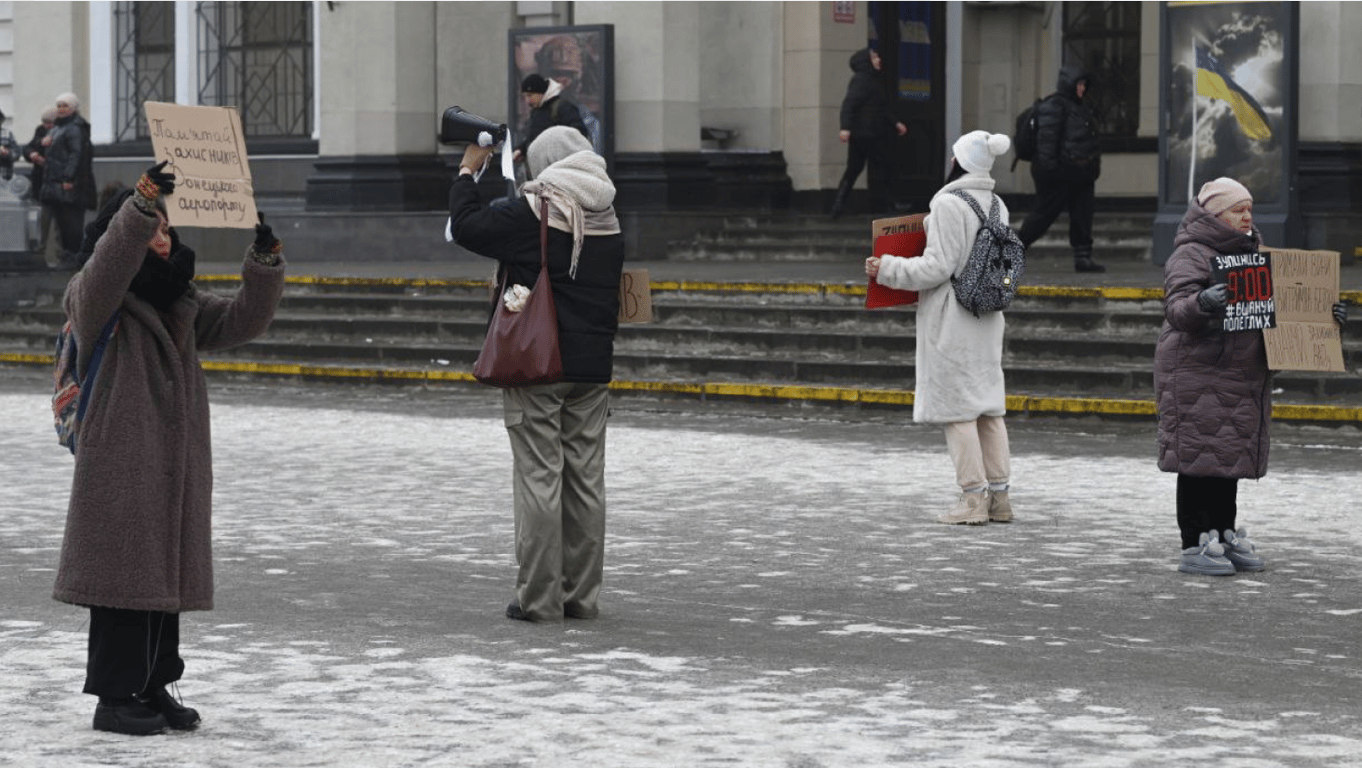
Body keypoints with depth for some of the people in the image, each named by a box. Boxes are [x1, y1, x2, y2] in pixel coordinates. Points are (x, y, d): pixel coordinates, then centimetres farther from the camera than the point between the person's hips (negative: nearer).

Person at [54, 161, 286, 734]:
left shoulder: (184, 305, 16)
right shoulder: (93, 300, -6)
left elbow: (242, 321, 6)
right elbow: (112, 257, -26)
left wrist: (265, 260, -8)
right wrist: (141, 200, -39)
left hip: (177, 469, 7)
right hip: (119, 467, -7)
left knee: (167, 576, 11)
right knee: (123, 577, -5)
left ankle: (153, 687, 21)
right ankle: (114, 697, 1)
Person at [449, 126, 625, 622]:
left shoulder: (533, 214, -12)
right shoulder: (608, 222, 8)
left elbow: (466, 226, -5)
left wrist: (467, 171, 7)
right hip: (593, 367, 6)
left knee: (539, 476, -3)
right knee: (586, 477, 9)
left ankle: (539, 597, -2)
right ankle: (582, 595, 13)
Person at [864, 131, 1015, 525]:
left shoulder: (949, 204, -16)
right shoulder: (997, 205, 9)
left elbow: (938, 267, -18)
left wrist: (888, 268, -10)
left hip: (952, 319, -8)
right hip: (987, 317, 8)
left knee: (956, 407, -3)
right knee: (989, 406, 11)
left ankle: (974, 497, -5)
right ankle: (999, 496, 12)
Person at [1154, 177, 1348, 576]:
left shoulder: (1251, 253, 18)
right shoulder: (1190, 255, -8)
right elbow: (1176, 309, -20)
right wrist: (1202, 303, -42)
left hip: (1244, 377, 8)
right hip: (1197, 375, -8)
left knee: (1233, 456, 12)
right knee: (1200, 458, -7)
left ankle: (1225, 536, 20)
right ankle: (1195, 546, -3)